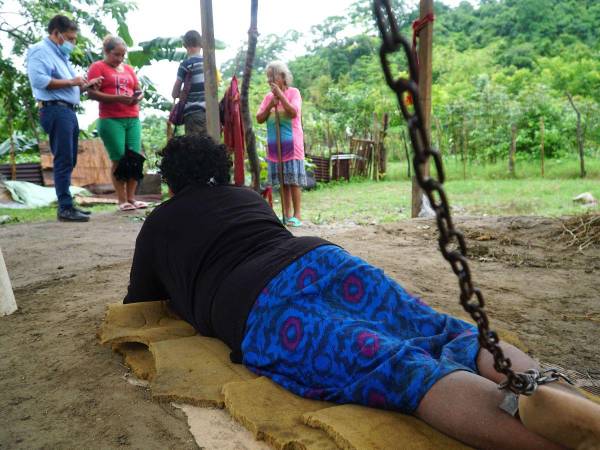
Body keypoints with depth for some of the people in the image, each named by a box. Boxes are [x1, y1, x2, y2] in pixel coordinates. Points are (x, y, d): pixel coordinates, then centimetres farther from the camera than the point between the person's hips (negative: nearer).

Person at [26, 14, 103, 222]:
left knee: (69, 161, 10)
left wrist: (86, 85, 10)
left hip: (68, 111, 10)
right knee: (63, 161, -12)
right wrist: (70, 81, -14)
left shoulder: (61, 55, 25)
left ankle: (67, 205, 15)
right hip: (55, 111, -10)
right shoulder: (40, 51, -4)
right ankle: (65, 208, -12)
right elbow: (39, 80, -20)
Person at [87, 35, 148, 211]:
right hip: (111, 120, -5)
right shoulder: (97, 67, 4)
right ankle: (122, 200, 0)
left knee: (135, 158, -2)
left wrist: (138, 97, -1)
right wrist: (117, 98, -17)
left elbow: (138, 90, 24)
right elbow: (92, 93, -6)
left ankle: (131, 198, 6)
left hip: (133, 119, 5)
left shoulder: (128, 69, 21)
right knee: (119, 159, -7)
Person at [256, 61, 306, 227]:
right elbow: (259, 119, 6)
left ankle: (297, 214, -1)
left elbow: (293, 112, -17)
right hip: (274, 144, 5)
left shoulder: (293, 92, -1)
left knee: (293, 179, -5)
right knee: (283, 180, 6)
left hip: (291, 142, -4)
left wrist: (280, 95, -14)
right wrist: (270, 105, -8)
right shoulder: (268, 96, 11)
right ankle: (287, 214, 12)